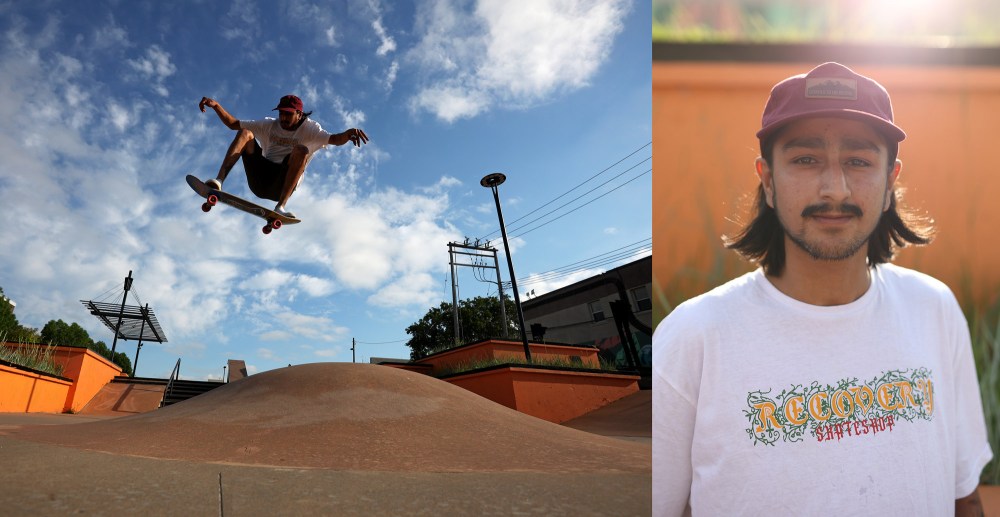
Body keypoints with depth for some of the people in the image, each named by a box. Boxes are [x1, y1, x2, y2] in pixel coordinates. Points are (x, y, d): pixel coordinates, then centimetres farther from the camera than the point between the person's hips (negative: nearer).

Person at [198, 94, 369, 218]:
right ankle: (218, 181, -29)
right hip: (260, 180, 4)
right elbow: (233, 123, 19)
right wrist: (216, 105, 2)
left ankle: (280, 206, -42)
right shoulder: (269, 126, 19)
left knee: (301, 150, -29)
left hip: (282, 185, -3)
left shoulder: (308, 129, 7)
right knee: (245, 133, -8)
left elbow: (334, 139, -13)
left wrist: (348, 133, -35)